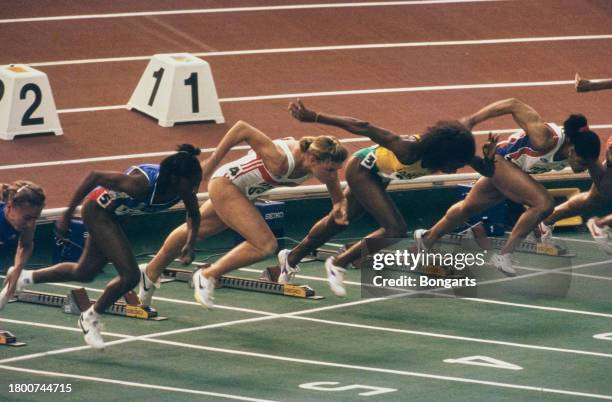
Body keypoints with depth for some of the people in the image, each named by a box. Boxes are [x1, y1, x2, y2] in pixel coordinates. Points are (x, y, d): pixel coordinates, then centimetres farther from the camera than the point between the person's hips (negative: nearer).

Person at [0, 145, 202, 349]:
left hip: (111, 214, 7)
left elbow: (193, 215, 1)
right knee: (130, 275, -14)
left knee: (84, 273, 21)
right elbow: (94, 176, -30)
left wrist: (190, 241, -19)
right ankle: (90, 318, 10)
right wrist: (67, 215, -24)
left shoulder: (184, 188, -22)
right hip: (97, 210, -7)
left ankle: (24, 278, 40)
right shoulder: (142, 184, -40)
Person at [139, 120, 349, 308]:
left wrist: (339, 202, -8)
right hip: (226, 185, -8)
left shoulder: (318, 161, -18)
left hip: (242, 192, 8)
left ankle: (150, 274, 46)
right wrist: (212, 161, -25)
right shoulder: (280, 160, -39)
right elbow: (242, 128, -35)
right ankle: (207, 276, -2)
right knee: (265, 244, -19)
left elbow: (331, 175, 7)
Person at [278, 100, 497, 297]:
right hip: (362, 169, -8)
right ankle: (337, 264, -1)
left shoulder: (453, 151, -24)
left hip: (378, 175, 8)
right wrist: (313, 117, -36)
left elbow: (487, 172, -13)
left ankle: (291, 258, 44)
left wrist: (488, 160, -38)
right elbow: (362, 128, -37)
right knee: (395, 230, -18)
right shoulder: (409, 150, -41)